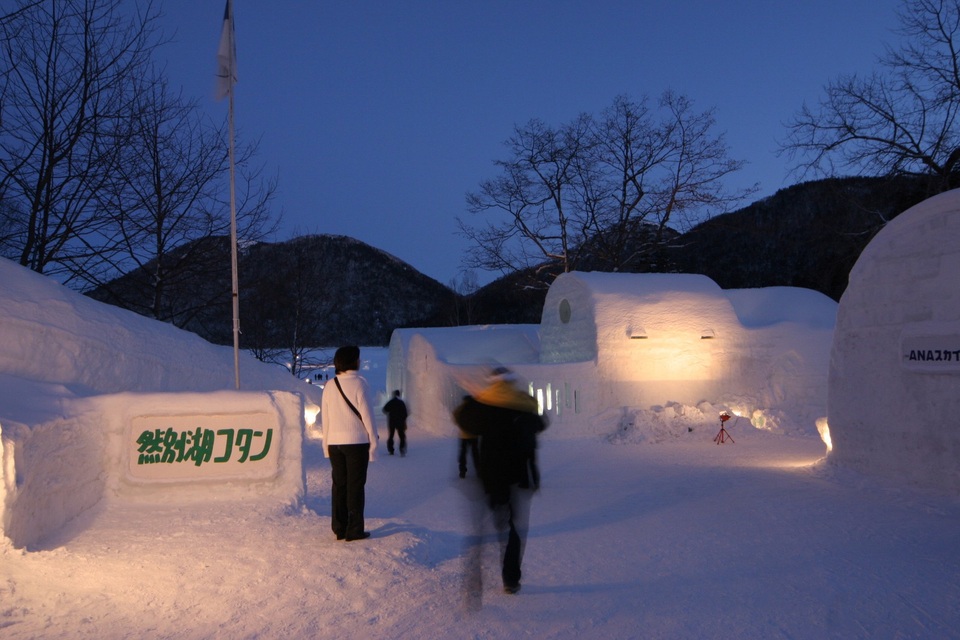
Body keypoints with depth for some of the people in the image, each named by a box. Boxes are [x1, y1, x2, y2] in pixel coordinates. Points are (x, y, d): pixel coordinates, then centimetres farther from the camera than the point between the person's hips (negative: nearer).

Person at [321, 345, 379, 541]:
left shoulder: (330, 385, 5)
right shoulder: (359, 383, -10)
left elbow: (325, 417, 10)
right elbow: (367, 414, -9)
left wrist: (326, 444, 17)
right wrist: (373, 437, -1)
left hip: (334, 442, 5)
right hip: (356, 441, -5)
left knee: (339, 484, 11)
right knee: (356, 485, 1)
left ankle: (339, 529, 14)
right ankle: (354, 530, 3)